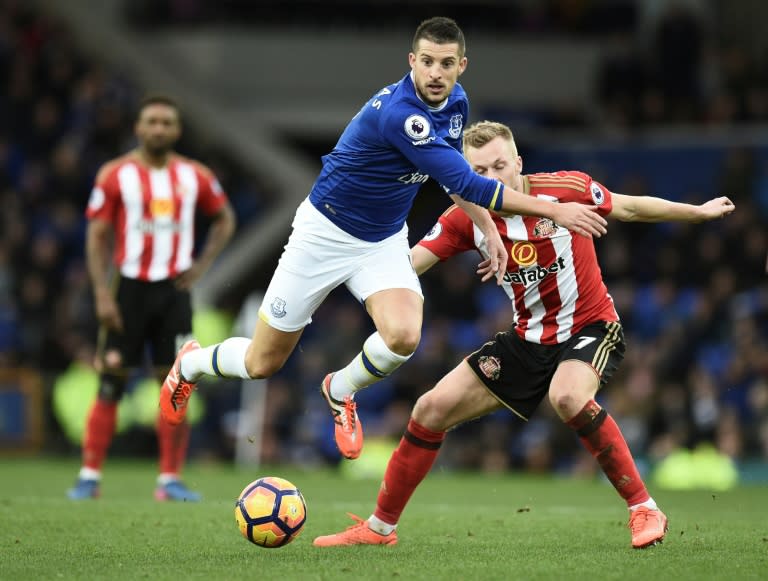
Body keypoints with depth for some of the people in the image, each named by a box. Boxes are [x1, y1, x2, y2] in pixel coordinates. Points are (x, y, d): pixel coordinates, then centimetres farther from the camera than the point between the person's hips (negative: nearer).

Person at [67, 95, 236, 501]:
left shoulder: (195, 177, 5)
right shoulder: (115, 175, -2)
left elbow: (224, 219, 19)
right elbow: (96, 236, -2)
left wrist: (202, 265, 5)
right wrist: (102, 295, -10)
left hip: (174, 289, 2)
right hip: (129, 286, -2)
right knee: (111, 383, -2)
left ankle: (170, 480, 4)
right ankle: (90, 476, 4)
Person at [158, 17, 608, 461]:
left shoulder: (456, 102, -6)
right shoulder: (398, 113, -33)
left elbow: (456, 176, 14)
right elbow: (467, 184, -37)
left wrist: (489, 228, 1)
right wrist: (555, 211, -36)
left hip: (384, 241, 6)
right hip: (326, 234, -6)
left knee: (404, 336, -24)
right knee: (263, 363, 3)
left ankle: (341, 392, 10)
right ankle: (191, 363, 38)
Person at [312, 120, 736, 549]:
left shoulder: (566, 189, -18)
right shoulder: (466, 218, -9)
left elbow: (630, 208, -1)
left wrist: (700, 212, 7)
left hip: (590, 326, -5)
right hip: (529, 338, 5)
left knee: (567, 396, -38)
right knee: (433, 409, -1)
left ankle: (644, 510, -24)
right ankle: (380, 527, 15)